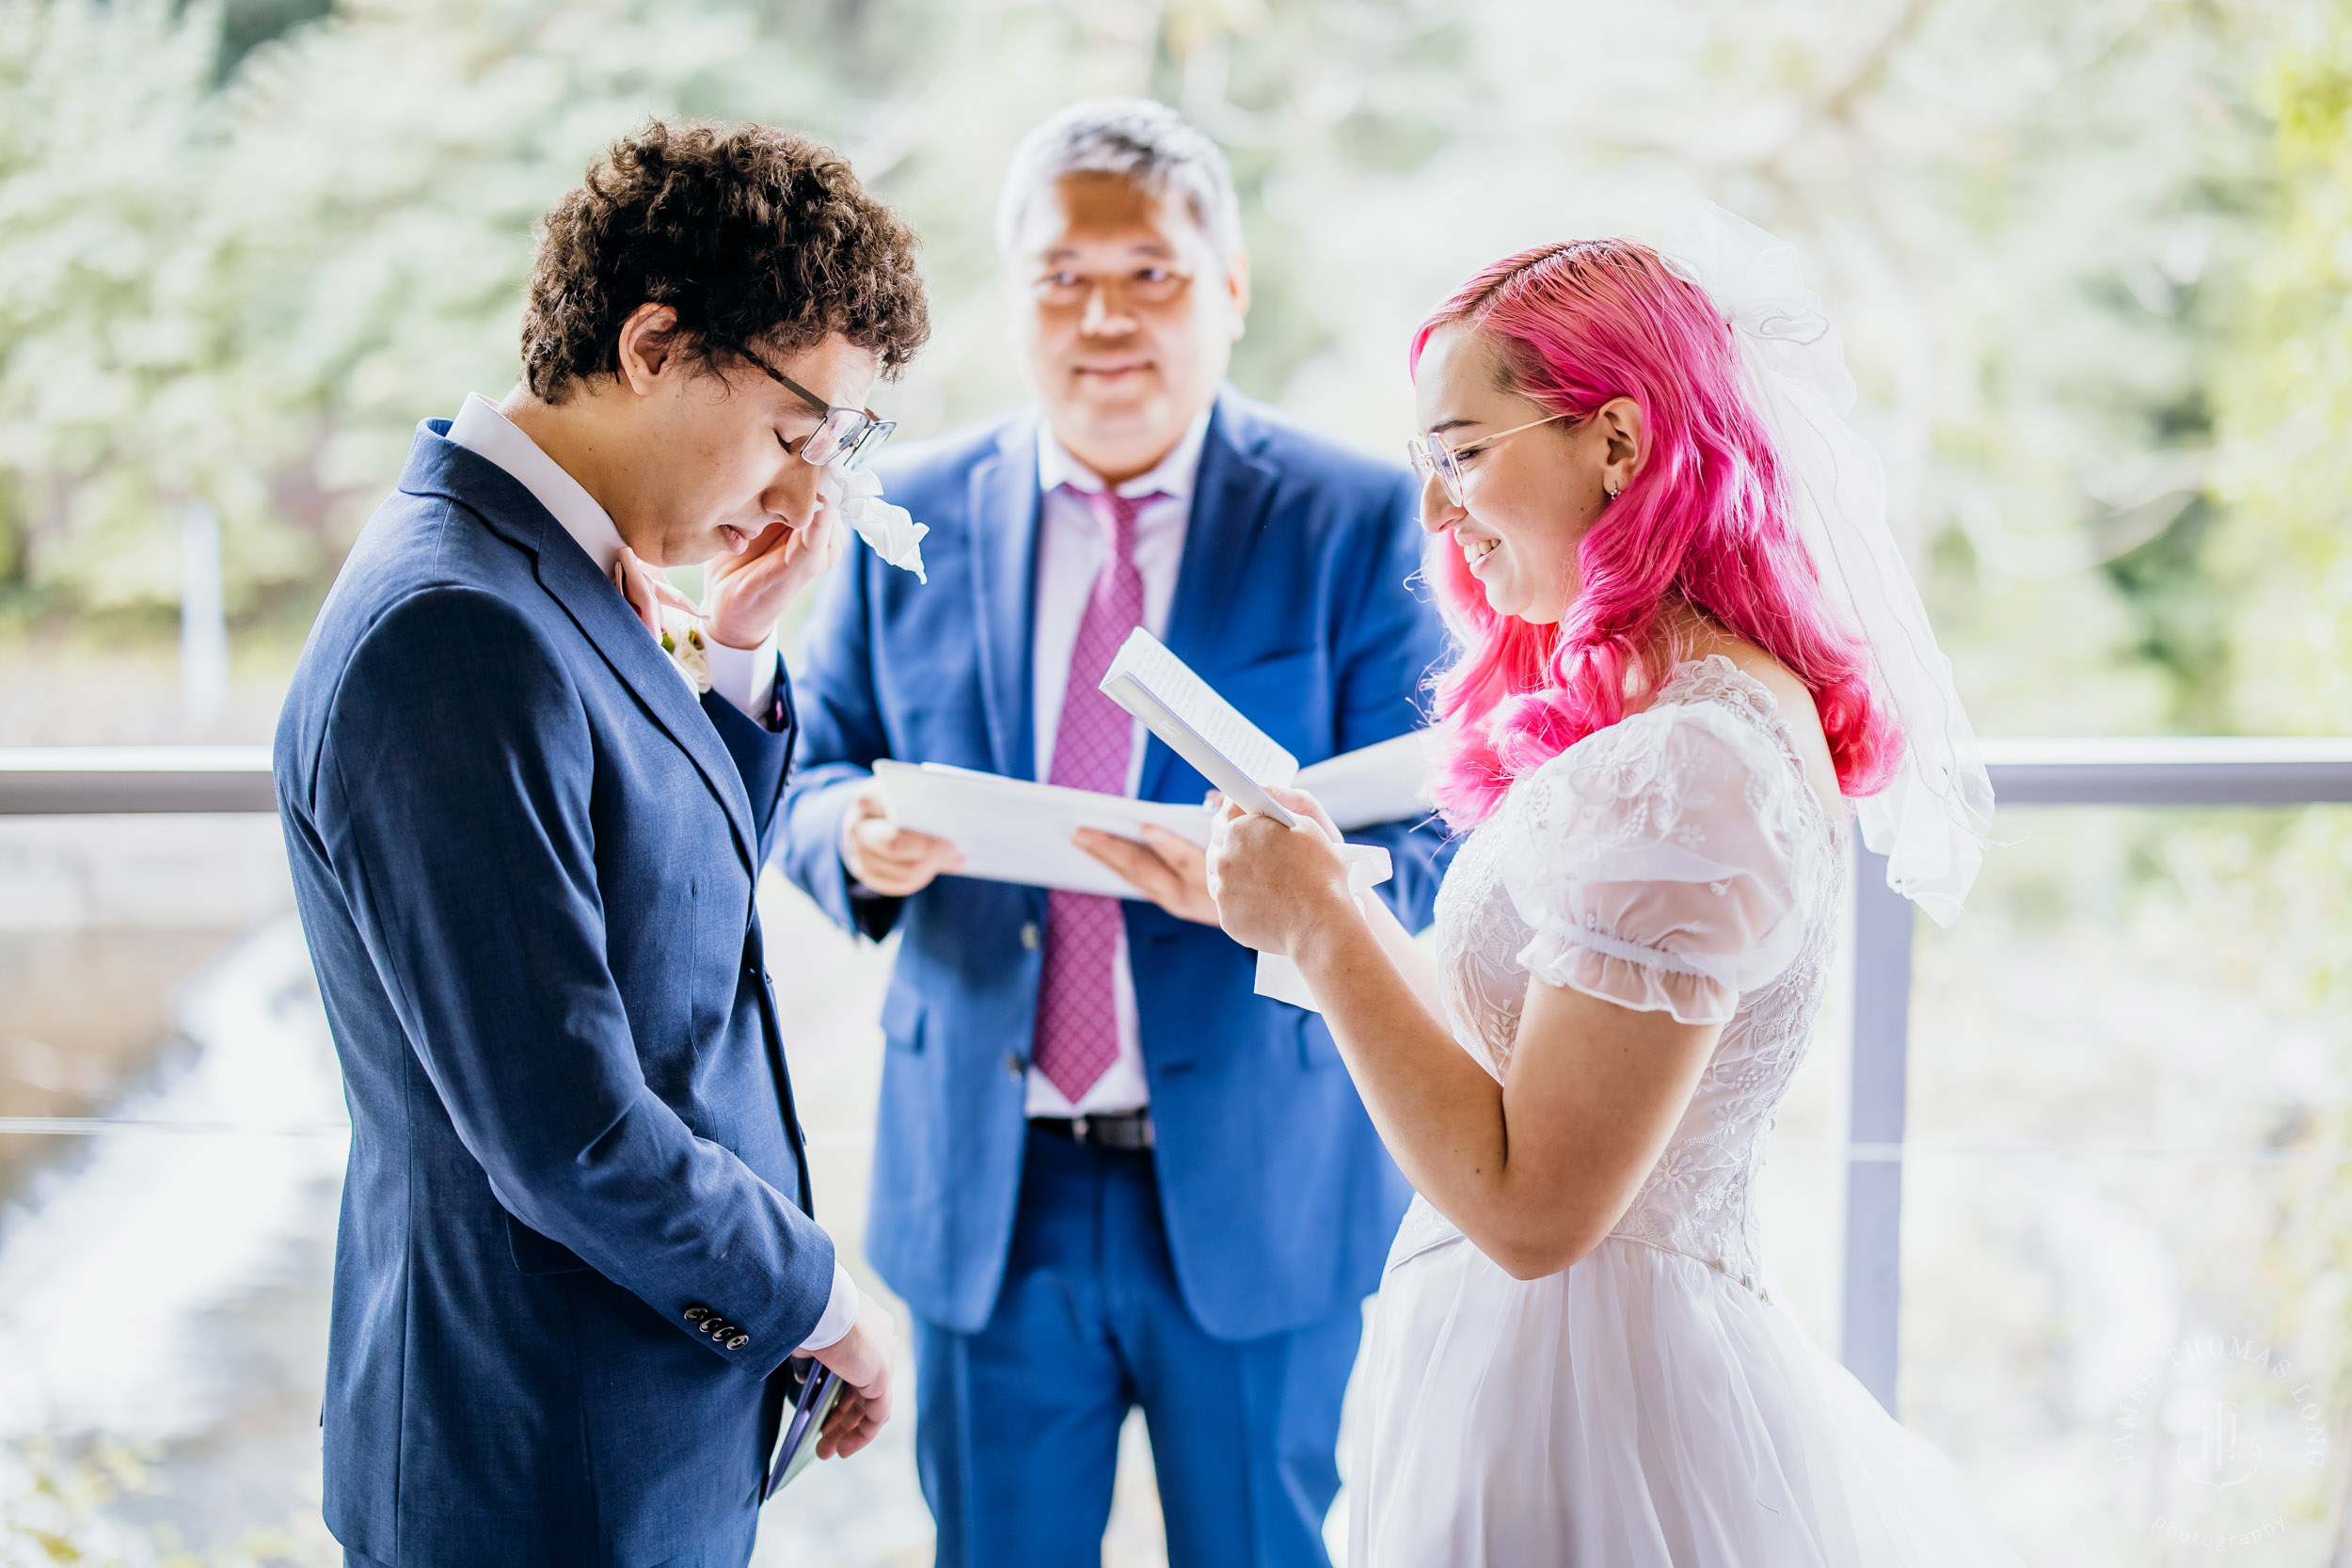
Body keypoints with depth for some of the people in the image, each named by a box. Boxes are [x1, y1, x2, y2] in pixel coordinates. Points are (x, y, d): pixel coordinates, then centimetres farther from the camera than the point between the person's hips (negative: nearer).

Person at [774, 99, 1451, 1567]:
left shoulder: (1357, 521, -5)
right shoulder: (913, 513, 4)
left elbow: (1435, 855, -8)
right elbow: (811, 777, 7)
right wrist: (858, 837, -17)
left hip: (1260, 1188, -2)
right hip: (983, 1185, 2)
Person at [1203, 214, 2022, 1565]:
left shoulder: (1681, 770, -24)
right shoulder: (1738, 699, 6)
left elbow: (1531, 1207, -22)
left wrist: (1324, 931, -17)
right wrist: (1321, 910, 11)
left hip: (1583, 1422, -9)